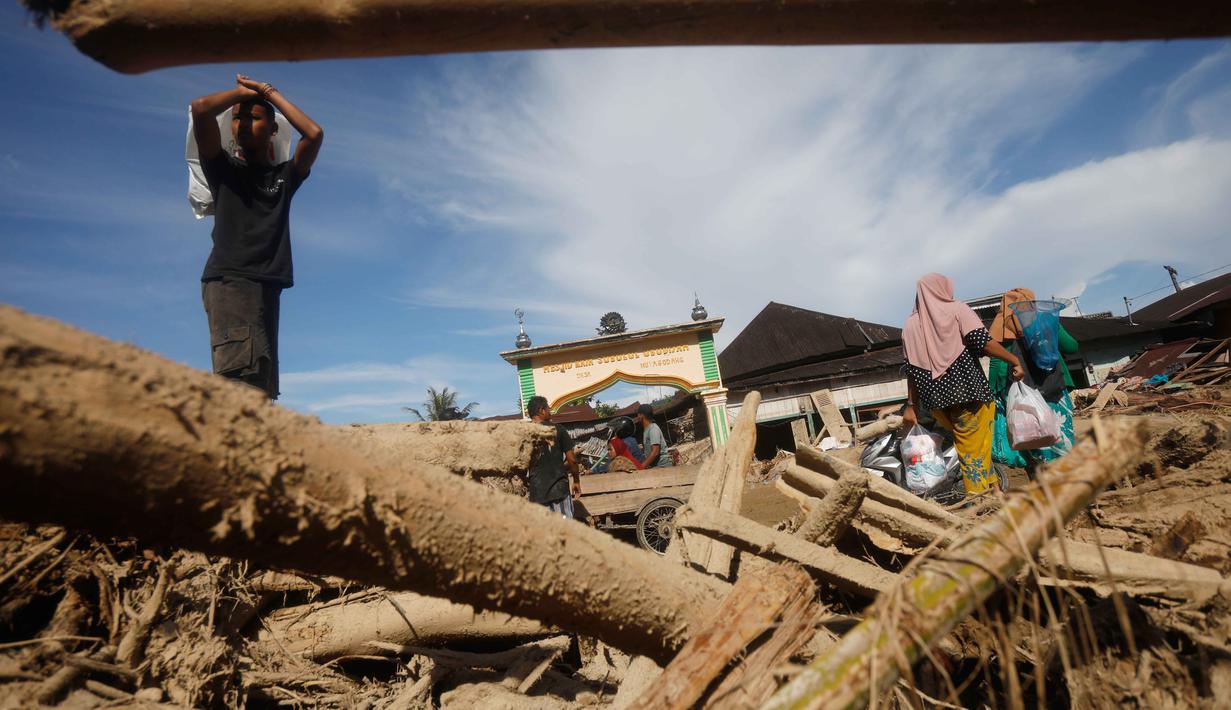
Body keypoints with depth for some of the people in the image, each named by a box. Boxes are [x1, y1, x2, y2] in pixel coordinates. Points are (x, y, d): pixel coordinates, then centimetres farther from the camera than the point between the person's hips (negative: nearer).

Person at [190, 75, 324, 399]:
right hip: (227, 280, -3)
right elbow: (200, 108, 0)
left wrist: (269, 92, 16)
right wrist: (243, 91, 17)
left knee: (259, 388, -5)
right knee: (241, 374, -24)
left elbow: (314, 134, 5)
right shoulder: (223, 168, 16)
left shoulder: (284, 176, 22)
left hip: (267, 287, 3)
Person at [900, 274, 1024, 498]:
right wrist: (1015, 360, 1)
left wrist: (911, 406, 10)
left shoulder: (910, 324, 11)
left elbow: (912, 369, 8)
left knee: (964, 443, 14)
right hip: (968, 391, -4)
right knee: (975, 449, 0)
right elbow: (983, 342, -10)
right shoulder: (956, 309, 2)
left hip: (936, 400, 4)